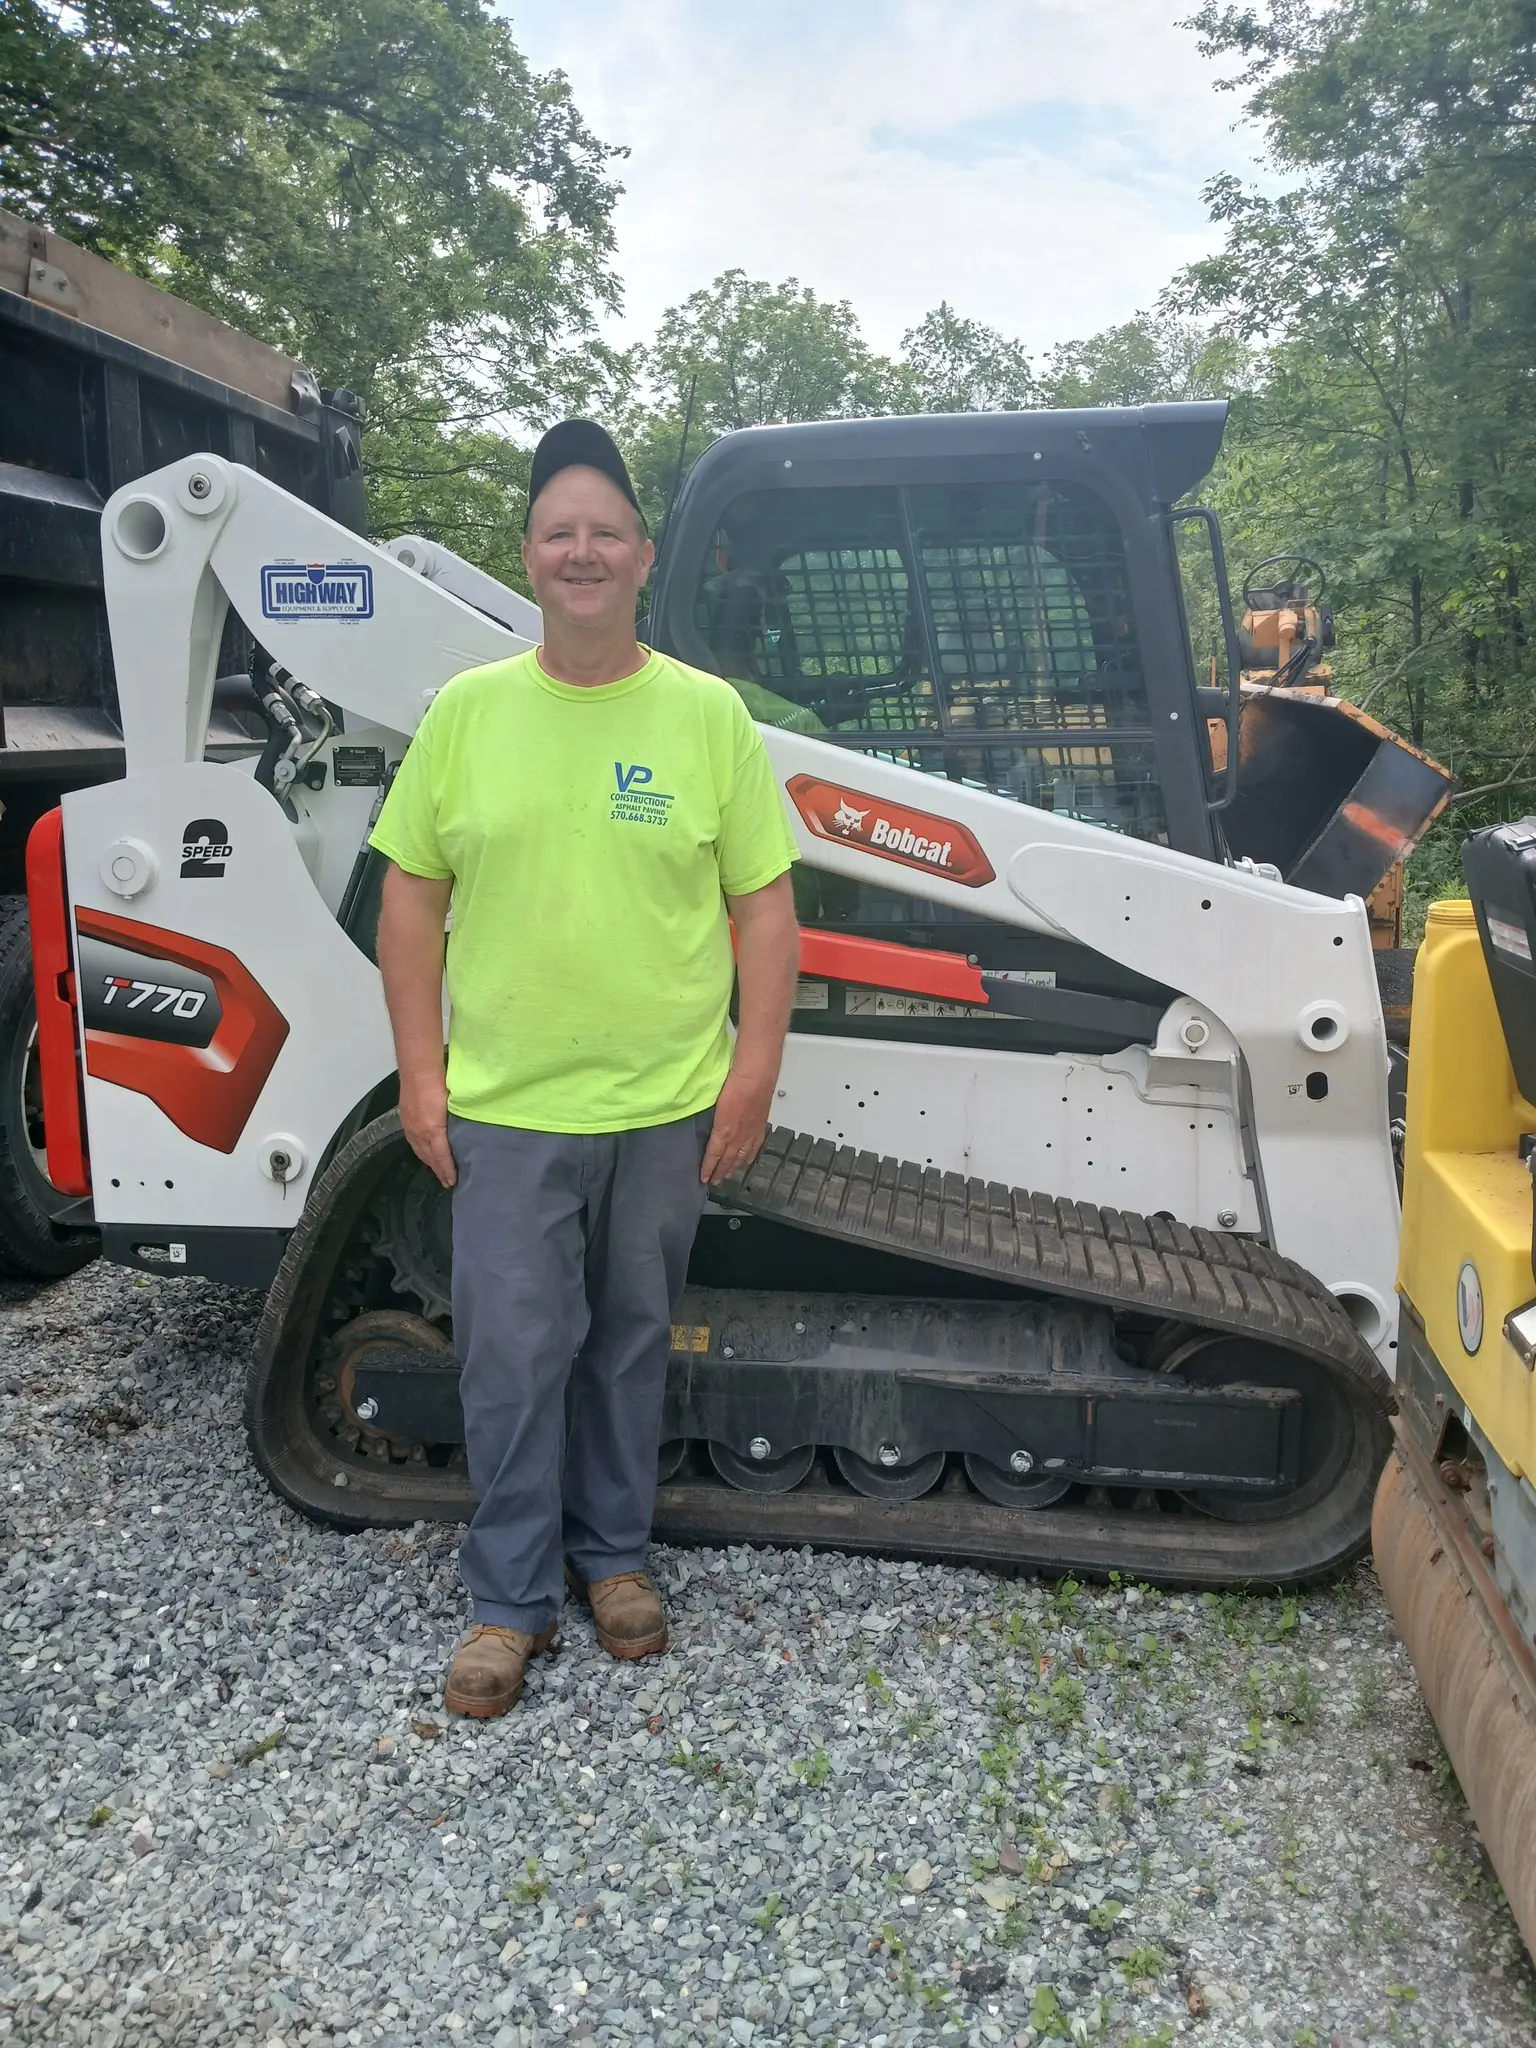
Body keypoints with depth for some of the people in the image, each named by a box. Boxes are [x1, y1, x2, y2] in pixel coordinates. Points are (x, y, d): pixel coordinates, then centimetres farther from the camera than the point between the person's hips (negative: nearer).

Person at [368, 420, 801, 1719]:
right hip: (504, 1110, 0)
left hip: (667, 1110, 0)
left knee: (631, 1344, 15)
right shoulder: (468, 709, 2)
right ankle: (513, 1597, 24)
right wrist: (420, 1072, -1)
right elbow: (412, 894, 4)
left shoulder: (709, 714, 0)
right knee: (512, 1354, 5)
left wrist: (755, 1069, -5)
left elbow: (765, 904, 1)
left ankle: (615, 1552, 35)